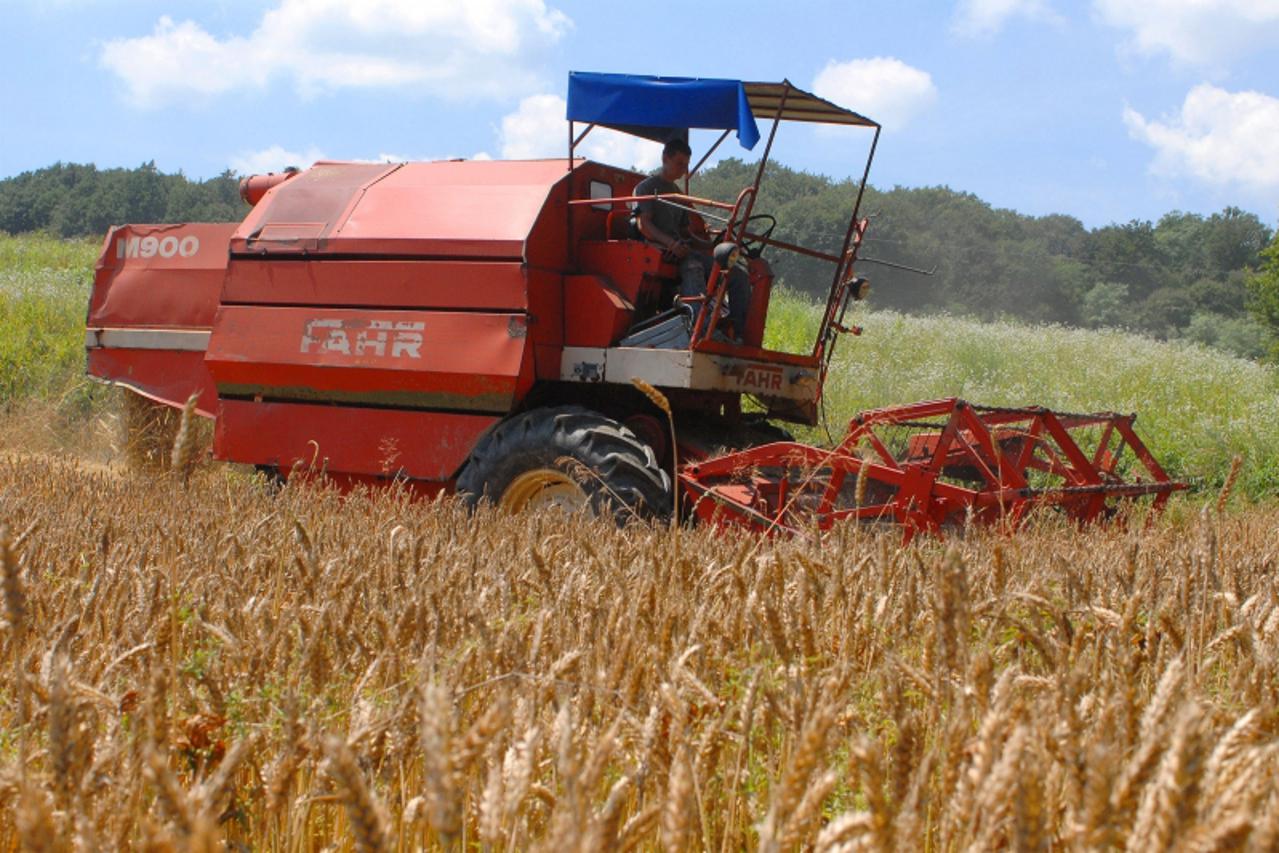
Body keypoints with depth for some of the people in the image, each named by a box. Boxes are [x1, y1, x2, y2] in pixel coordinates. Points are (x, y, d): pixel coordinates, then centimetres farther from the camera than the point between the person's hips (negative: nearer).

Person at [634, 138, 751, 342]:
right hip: (657, 249, -7)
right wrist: (670, 242, -25)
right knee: (692, 266, -41)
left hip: (681, 249, 7)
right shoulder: (647, 187, 8)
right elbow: (643, 224, -7)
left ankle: (739, 334, -19)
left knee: (739, 276, -9)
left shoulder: (678, 195, 31)